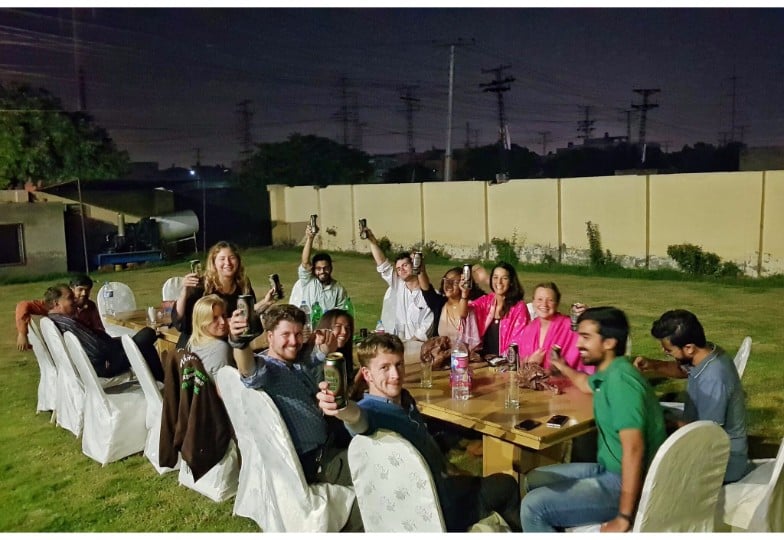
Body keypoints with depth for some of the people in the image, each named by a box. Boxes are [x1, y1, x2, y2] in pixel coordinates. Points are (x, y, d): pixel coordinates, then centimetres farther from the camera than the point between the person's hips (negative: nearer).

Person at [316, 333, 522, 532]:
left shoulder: (405, 399, 0)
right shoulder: (371, 410, -27)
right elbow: (359, 419, -53)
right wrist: (344, 410, -74)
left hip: (439, 484, 8)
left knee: (505, 484, 26)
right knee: (504, 485, 12)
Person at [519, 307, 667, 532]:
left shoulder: (620, 379, -23)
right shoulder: (608, 373, 7)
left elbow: (633, 449, -30)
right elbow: (587, 385, 34)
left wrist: (624, 517, -29)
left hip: (624, 483, -10)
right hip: (609, 470, 10)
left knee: (533, 506, -21)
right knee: (534, 480, 17)